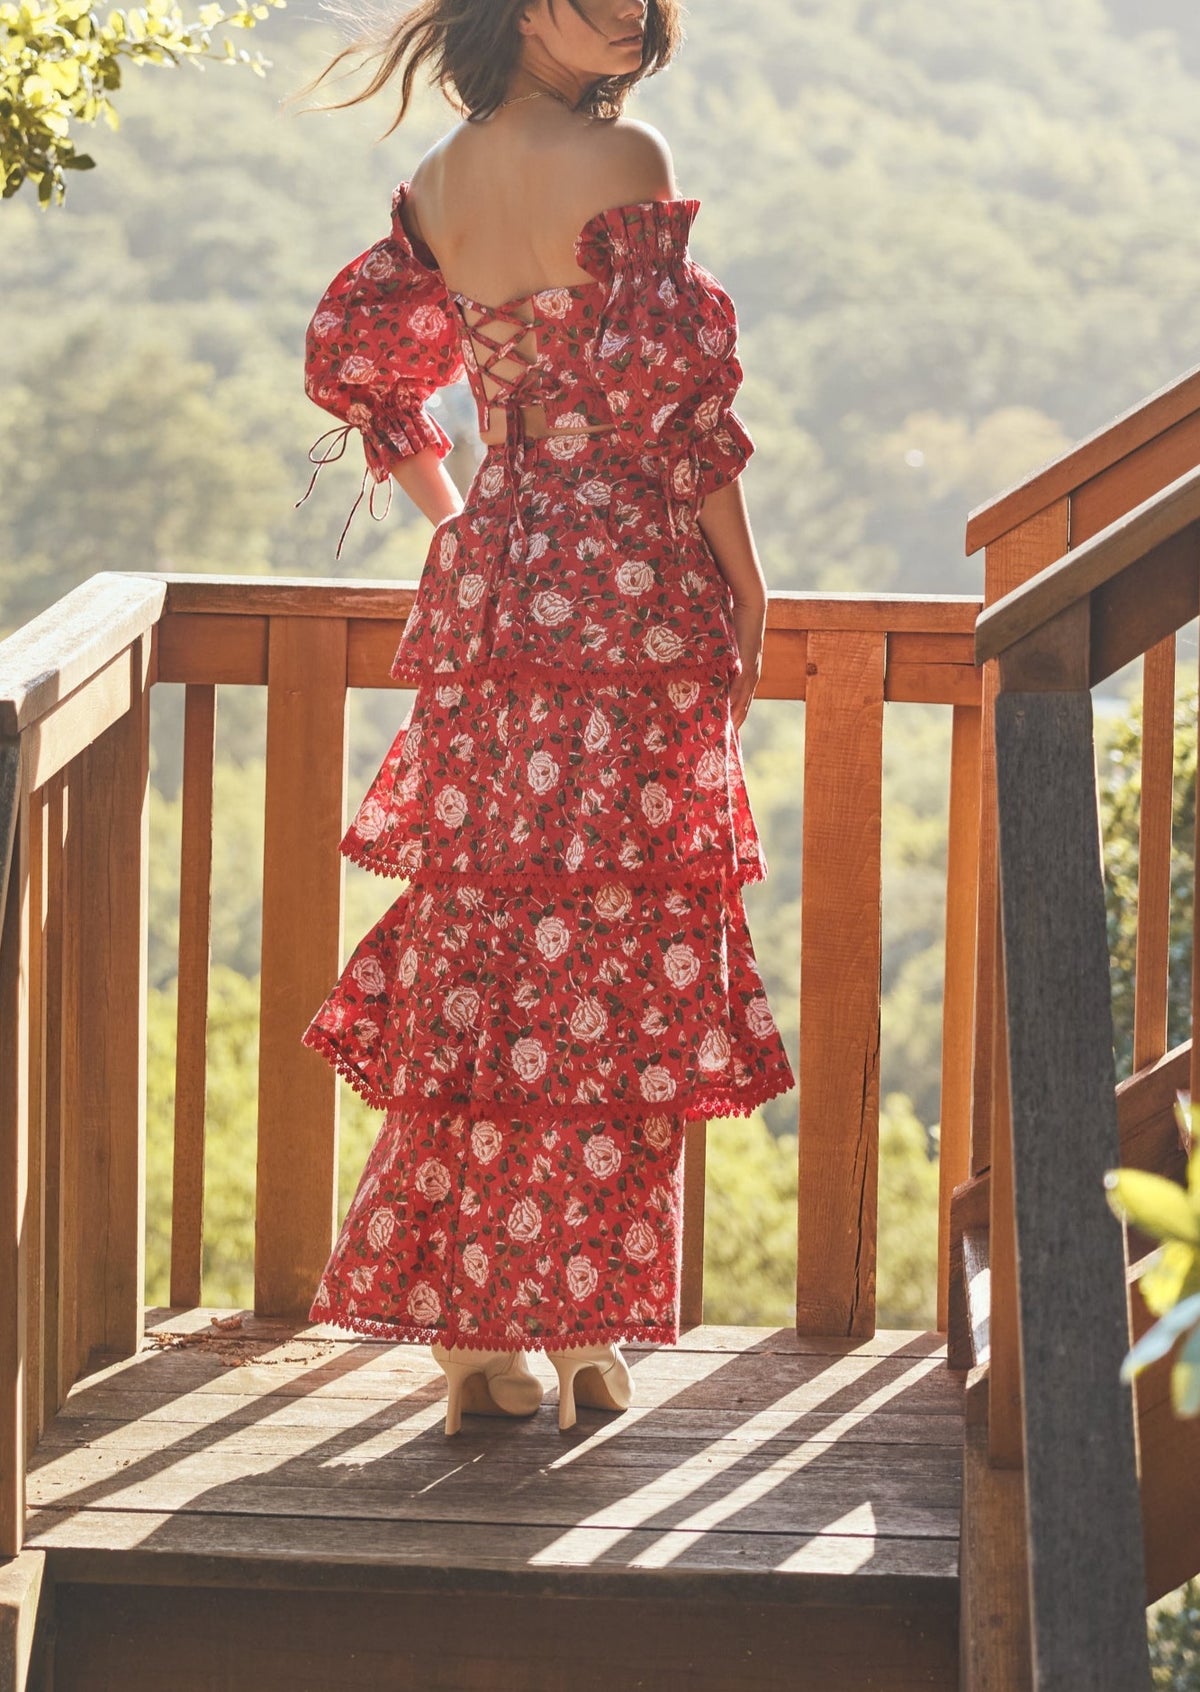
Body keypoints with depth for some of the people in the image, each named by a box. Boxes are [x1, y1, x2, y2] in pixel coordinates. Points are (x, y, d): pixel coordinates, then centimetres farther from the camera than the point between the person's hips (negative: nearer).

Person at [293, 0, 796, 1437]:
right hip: (632, 600, -6)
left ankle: (466, 1335, 10)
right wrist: (743, 583, -5)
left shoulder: (434, 188, 7)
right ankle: (582, 1335, 5)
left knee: (472, 956, 9)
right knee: (610, 966, 1)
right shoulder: (622, 167, -13)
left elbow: (347, 358, 15)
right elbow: (669, 397, -15)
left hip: (486, 598, 6)